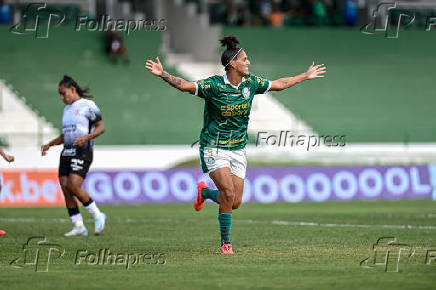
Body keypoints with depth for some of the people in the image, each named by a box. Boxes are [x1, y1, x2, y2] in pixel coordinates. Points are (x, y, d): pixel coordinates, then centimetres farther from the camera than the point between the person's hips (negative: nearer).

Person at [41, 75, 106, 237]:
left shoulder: (87, 106, -4)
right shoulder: (67, 109, 20)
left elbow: (101, 127, -9)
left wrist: (86, 137, -24)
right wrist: (49, 145, 18)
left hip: (82, 152, -8)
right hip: (67, 153, 8)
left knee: (74, 187, -21)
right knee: (65, 189, -1)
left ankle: (97, 215, -3)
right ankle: (78, 227, 4)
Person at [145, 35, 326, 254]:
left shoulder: (250, 83, 0)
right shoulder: (214, 85, -16)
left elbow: (279, 84, 16)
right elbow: (185, 85, -25)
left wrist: (306, 76, 23)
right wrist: (162, 74, -41)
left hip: (238, 149, 5)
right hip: (214, 148, -5)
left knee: (235, 202, 1)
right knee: (228, 192, -19)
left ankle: (204, 192, 35)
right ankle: (226, 242, -2)